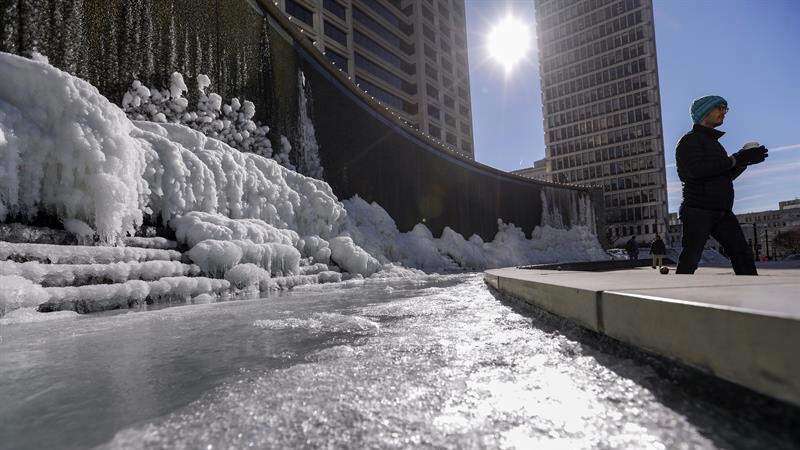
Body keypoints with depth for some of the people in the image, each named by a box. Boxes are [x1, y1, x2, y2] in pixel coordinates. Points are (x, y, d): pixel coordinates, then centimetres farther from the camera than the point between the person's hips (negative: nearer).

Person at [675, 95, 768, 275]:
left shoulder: (714, 142, 26)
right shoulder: (690, 140, -2)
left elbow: (725, 176, 29)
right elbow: (696, 169, -19)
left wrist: (744, 160, 13)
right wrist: (735, 160, -13)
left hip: (722, 212, 8)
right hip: (698, 211, -8)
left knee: (743, 254, -1)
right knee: (689, 261, -9)